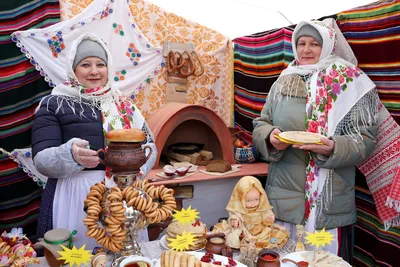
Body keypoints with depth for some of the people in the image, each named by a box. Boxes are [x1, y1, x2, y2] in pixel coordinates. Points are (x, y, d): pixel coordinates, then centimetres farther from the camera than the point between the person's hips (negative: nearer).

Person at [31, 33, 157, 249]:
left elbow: (149, 144, 10)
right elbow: (42, 159, -8)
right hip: (75, 197, -3)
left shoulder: (123, 104, 11)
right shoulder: (54, 105, -1)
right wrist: (71, 155, -28)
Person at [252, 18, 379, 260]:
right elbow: (260, 124, 10)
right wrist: (271, 137, -13)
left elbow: (366, 139, -6)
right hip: (284, 196, 3)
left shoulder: (349, 84, -3)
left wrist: (333, 148, -25)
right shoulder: (284, 82, 8)